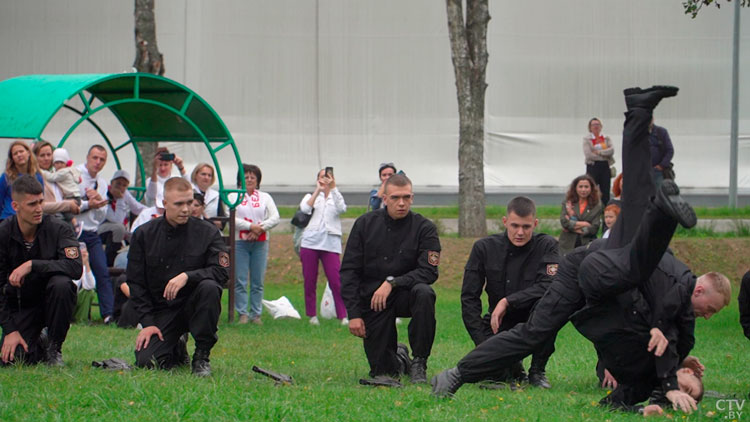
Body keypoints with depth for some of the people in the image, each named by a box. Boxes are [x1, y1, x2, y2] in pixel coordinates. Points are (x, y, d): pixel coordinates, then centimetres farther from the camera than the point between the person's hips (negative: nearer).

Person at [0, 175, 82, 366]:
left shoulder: (58, 229, -14)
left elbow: (76, 268, -30)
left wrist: (32, 265, -35)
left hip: (50, 300, -1)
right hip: (21, 305, 1)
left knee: (61, 284, -35)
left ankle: (54, 348, -12)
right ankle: (40, 345, 18)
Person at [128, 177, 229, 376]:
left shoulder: (207, 232, -4)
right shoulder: (144, 235, 0)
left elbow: (222, 272, -13)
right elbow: (135, 282, 2)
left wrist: (187, 276, -29)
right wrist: (147, 322, -7)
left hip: (193, 305, -1)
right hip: (161, 310, 1)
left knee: (209, 287, -34)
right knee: (147, 361, -20)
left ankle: (202, 357, -17)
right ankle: (177, 349, 19)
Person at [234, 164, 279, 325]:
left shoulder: (265, 197, 13)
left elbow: (275, 218, 4)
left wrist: (260, 228, -11)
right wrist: (251, 226, -14)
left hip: (260, 243, 2)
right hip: (240, 242, -2)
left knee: (258, 281, 1)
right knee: (240, 281, -5)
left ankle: (256, 314, 7)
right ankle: (243, 313, 1)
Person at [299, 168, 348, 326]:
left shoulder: (336, 197, 15)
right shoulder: (311, 196, 16)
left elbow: (342, 209, -8)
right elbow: (305, 209, -6)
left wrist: (333, 188, -14)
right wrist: (318, 190, -9)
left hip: (330, 243, -1)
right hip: (310, 242, 1)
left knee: (336, 281, -10)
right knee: (309, 281, 2)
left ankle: (343, 316, -6)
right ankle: (312, 315, 13)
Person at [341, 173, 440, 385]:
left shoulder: (424, 228, -6)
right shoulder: (365, 224, -1)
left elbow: (429, 272, -15)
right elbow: (349, 271, -1)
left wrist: (392, 283, -27)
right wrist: (354, 313, -10)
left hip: (405, 295, -1)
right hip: (371, 300, 1)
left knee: (424, 294, -37)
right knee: (382, 370, -5)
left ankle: (419, 363, -20)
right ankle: (399, 357, 36)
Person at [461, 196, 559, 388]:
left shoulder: (546, 245, -9)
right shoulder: (484, 248, -5)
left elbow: (550, 287, -23)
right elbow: (469, 298, -4)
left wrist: (507, 302, -28)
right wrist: (484, 344, -13)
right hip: (499, 325, 1)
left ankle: (537, 371, -11)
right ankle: (513, 367, 17)